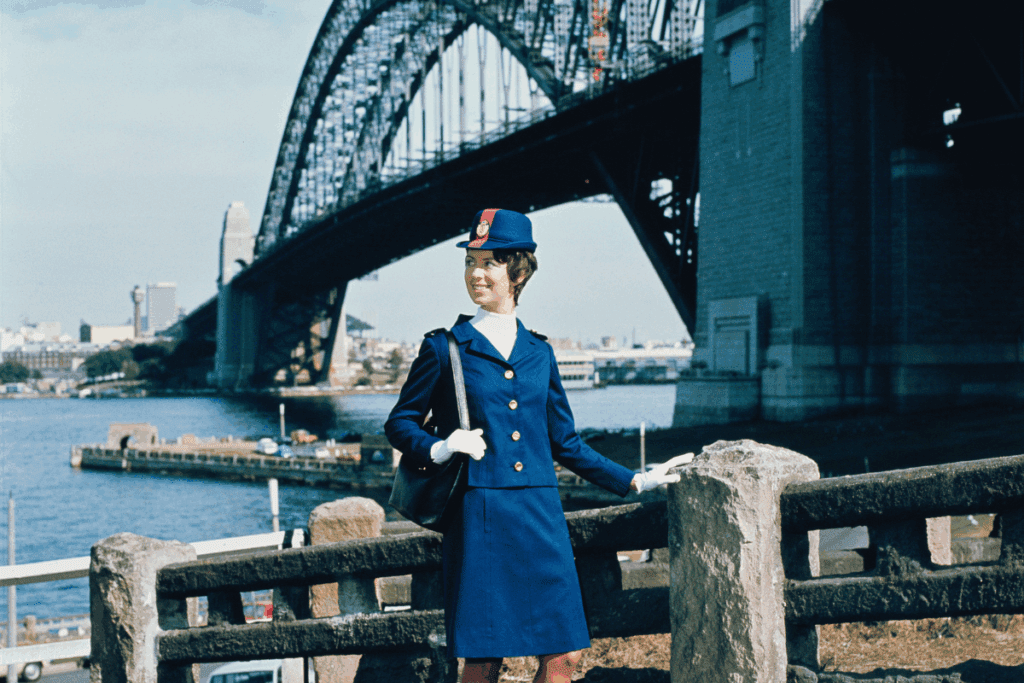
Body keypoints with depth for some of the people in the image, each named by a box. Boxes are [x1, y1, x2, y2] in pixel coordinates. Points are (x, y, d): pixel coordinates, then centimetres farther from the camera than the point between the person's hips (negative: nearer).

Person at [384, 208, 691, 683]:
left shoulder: (538, 353, 13)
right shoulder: (444, 348, 2)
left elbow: (566, 443, 19)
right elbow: (400, 423, 8)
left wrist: (635, 482, 18)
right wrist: (438, 449, -13)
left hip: (541, 515, 4)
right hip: (480, 515, -4)